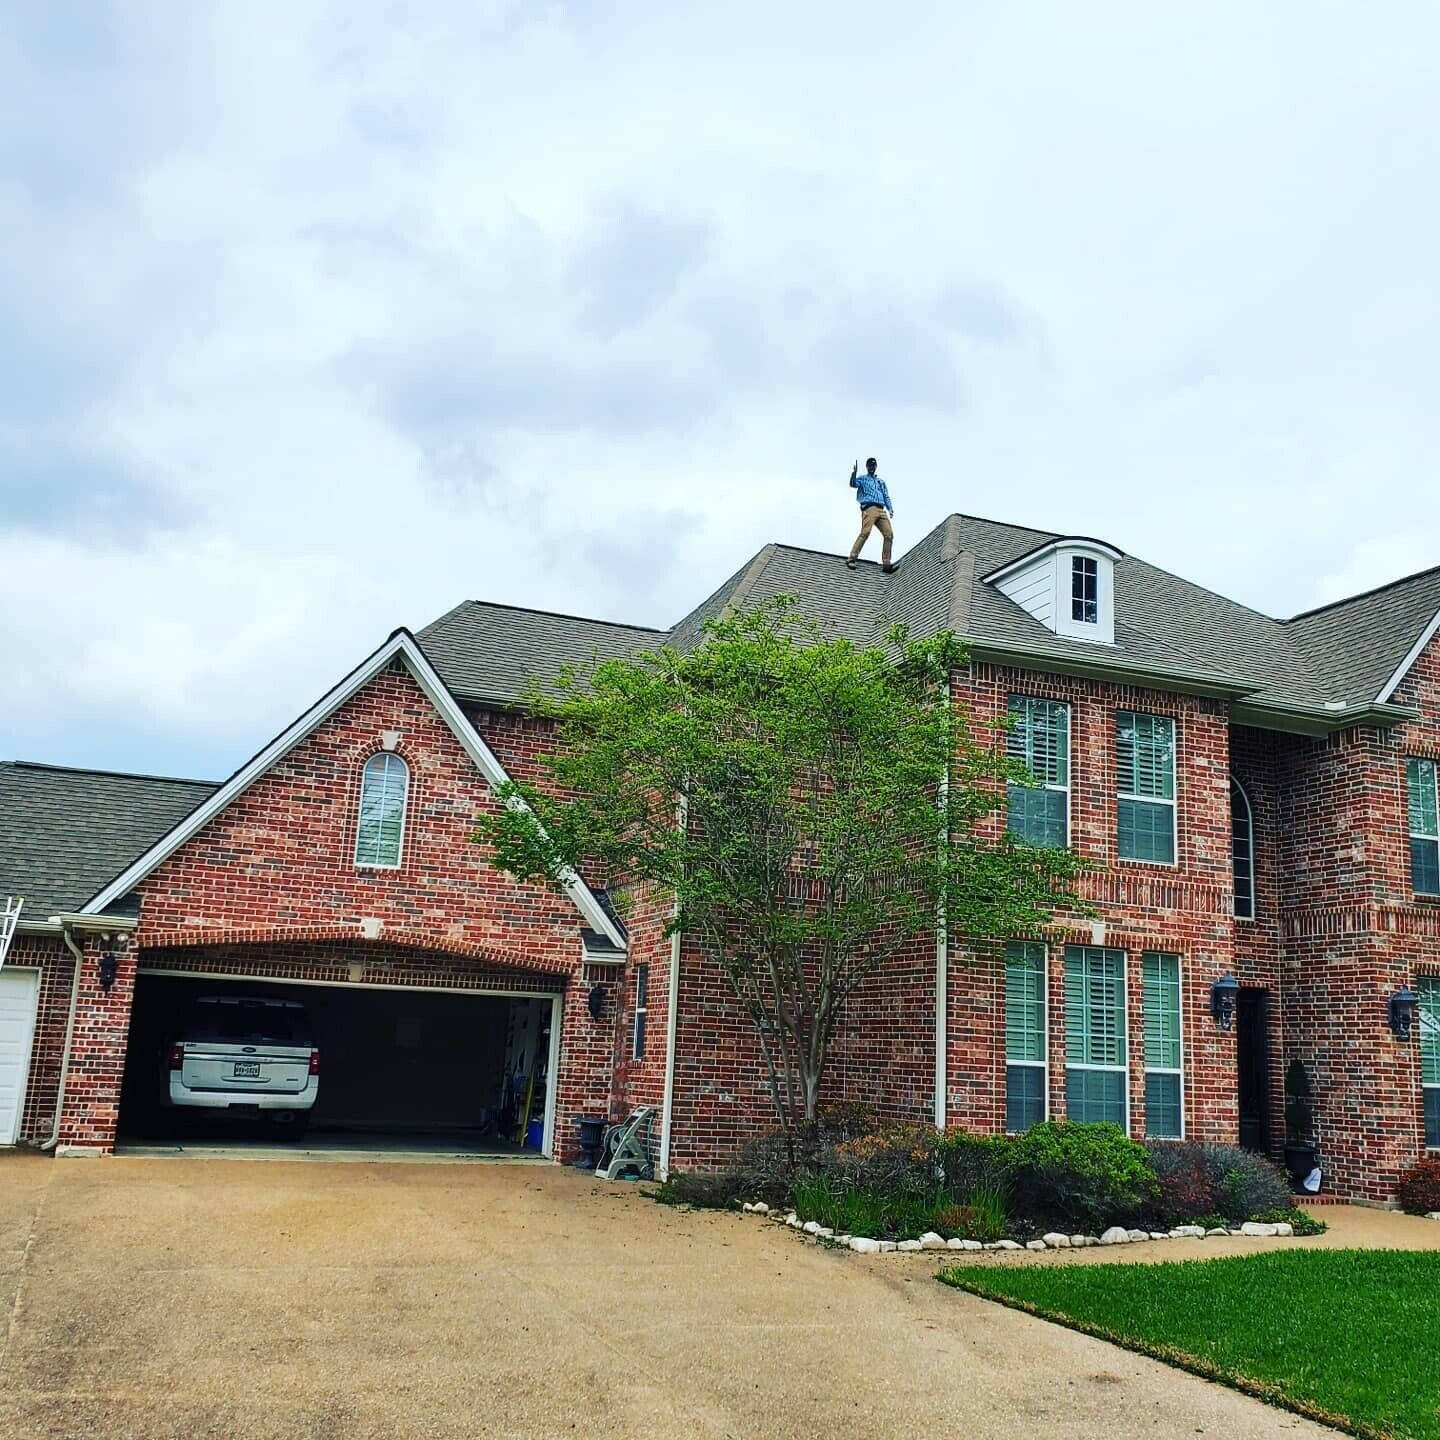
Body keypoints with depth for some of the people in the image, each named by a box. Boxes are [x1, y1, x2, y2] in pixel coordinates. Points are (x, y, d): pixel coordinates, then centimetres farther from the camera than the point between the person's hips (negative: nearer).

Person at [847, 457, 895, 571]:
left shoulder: (881, 481, 32)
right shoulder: (862, 478, 18)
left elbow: (886, 496, 25)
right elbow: (853, 484, -3)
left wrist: (890, 508, 8)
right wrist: (854, 472, -20)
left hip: (881, 510, 5)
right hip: (869, 508, -5)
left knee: (889, 534, -10)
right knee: (865, 532, -24)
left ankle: (886, 564, -11)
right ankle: (852, 559, -25)